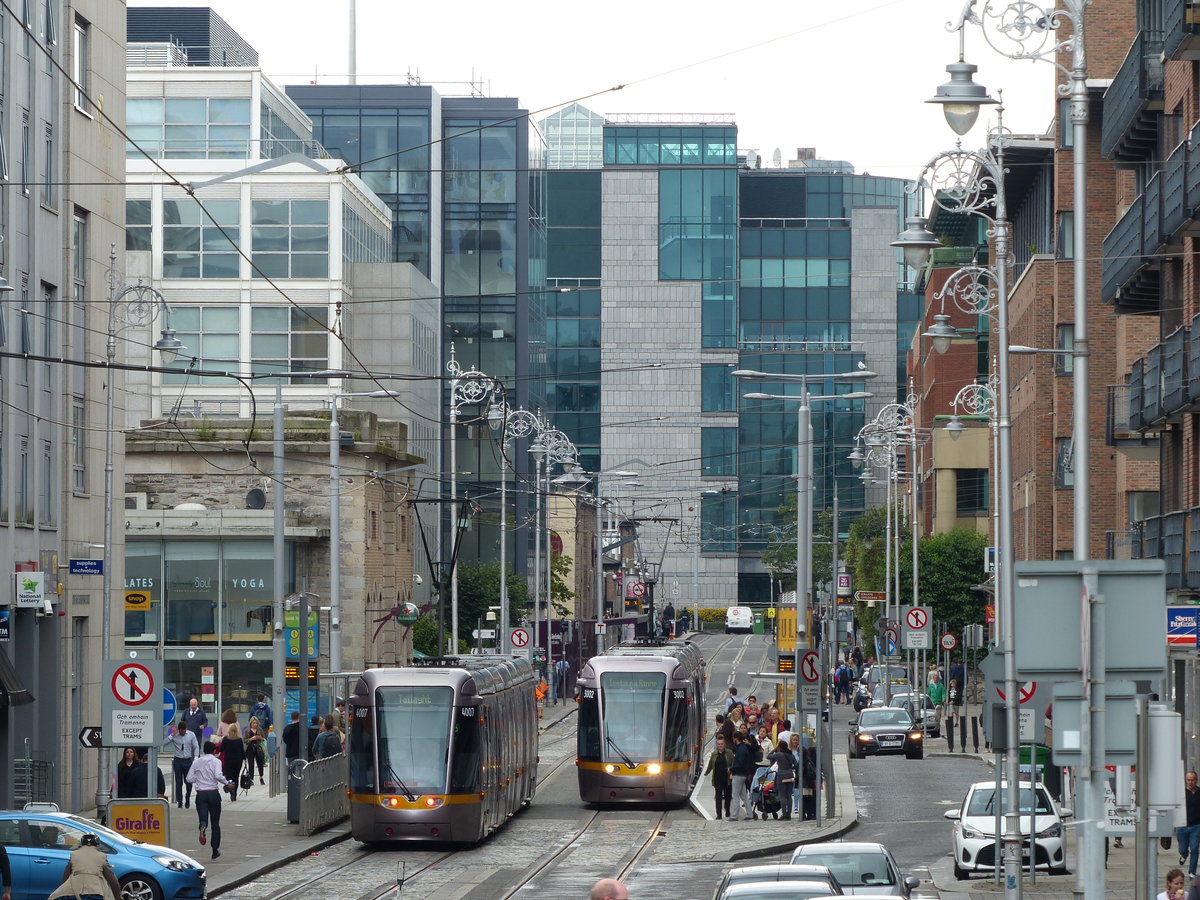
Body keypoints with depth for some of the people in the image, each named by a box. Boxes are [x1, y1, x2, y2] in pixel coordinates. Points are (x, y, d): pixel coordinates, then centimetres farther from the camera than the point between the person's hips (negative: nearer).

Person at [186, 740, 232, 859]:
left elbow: (189, 779, 5)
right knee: (215, 823, 9)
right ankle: (215, 850, 11)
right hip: (213, 793, -1)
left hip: (201, 794, 1)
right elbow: (218, 776, -19)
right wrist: (227, 782, -3)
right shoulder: (216, 761, -3)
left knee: (203, 818, -5)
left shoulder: (197, 762, 8)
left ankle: (203, 827, -44)